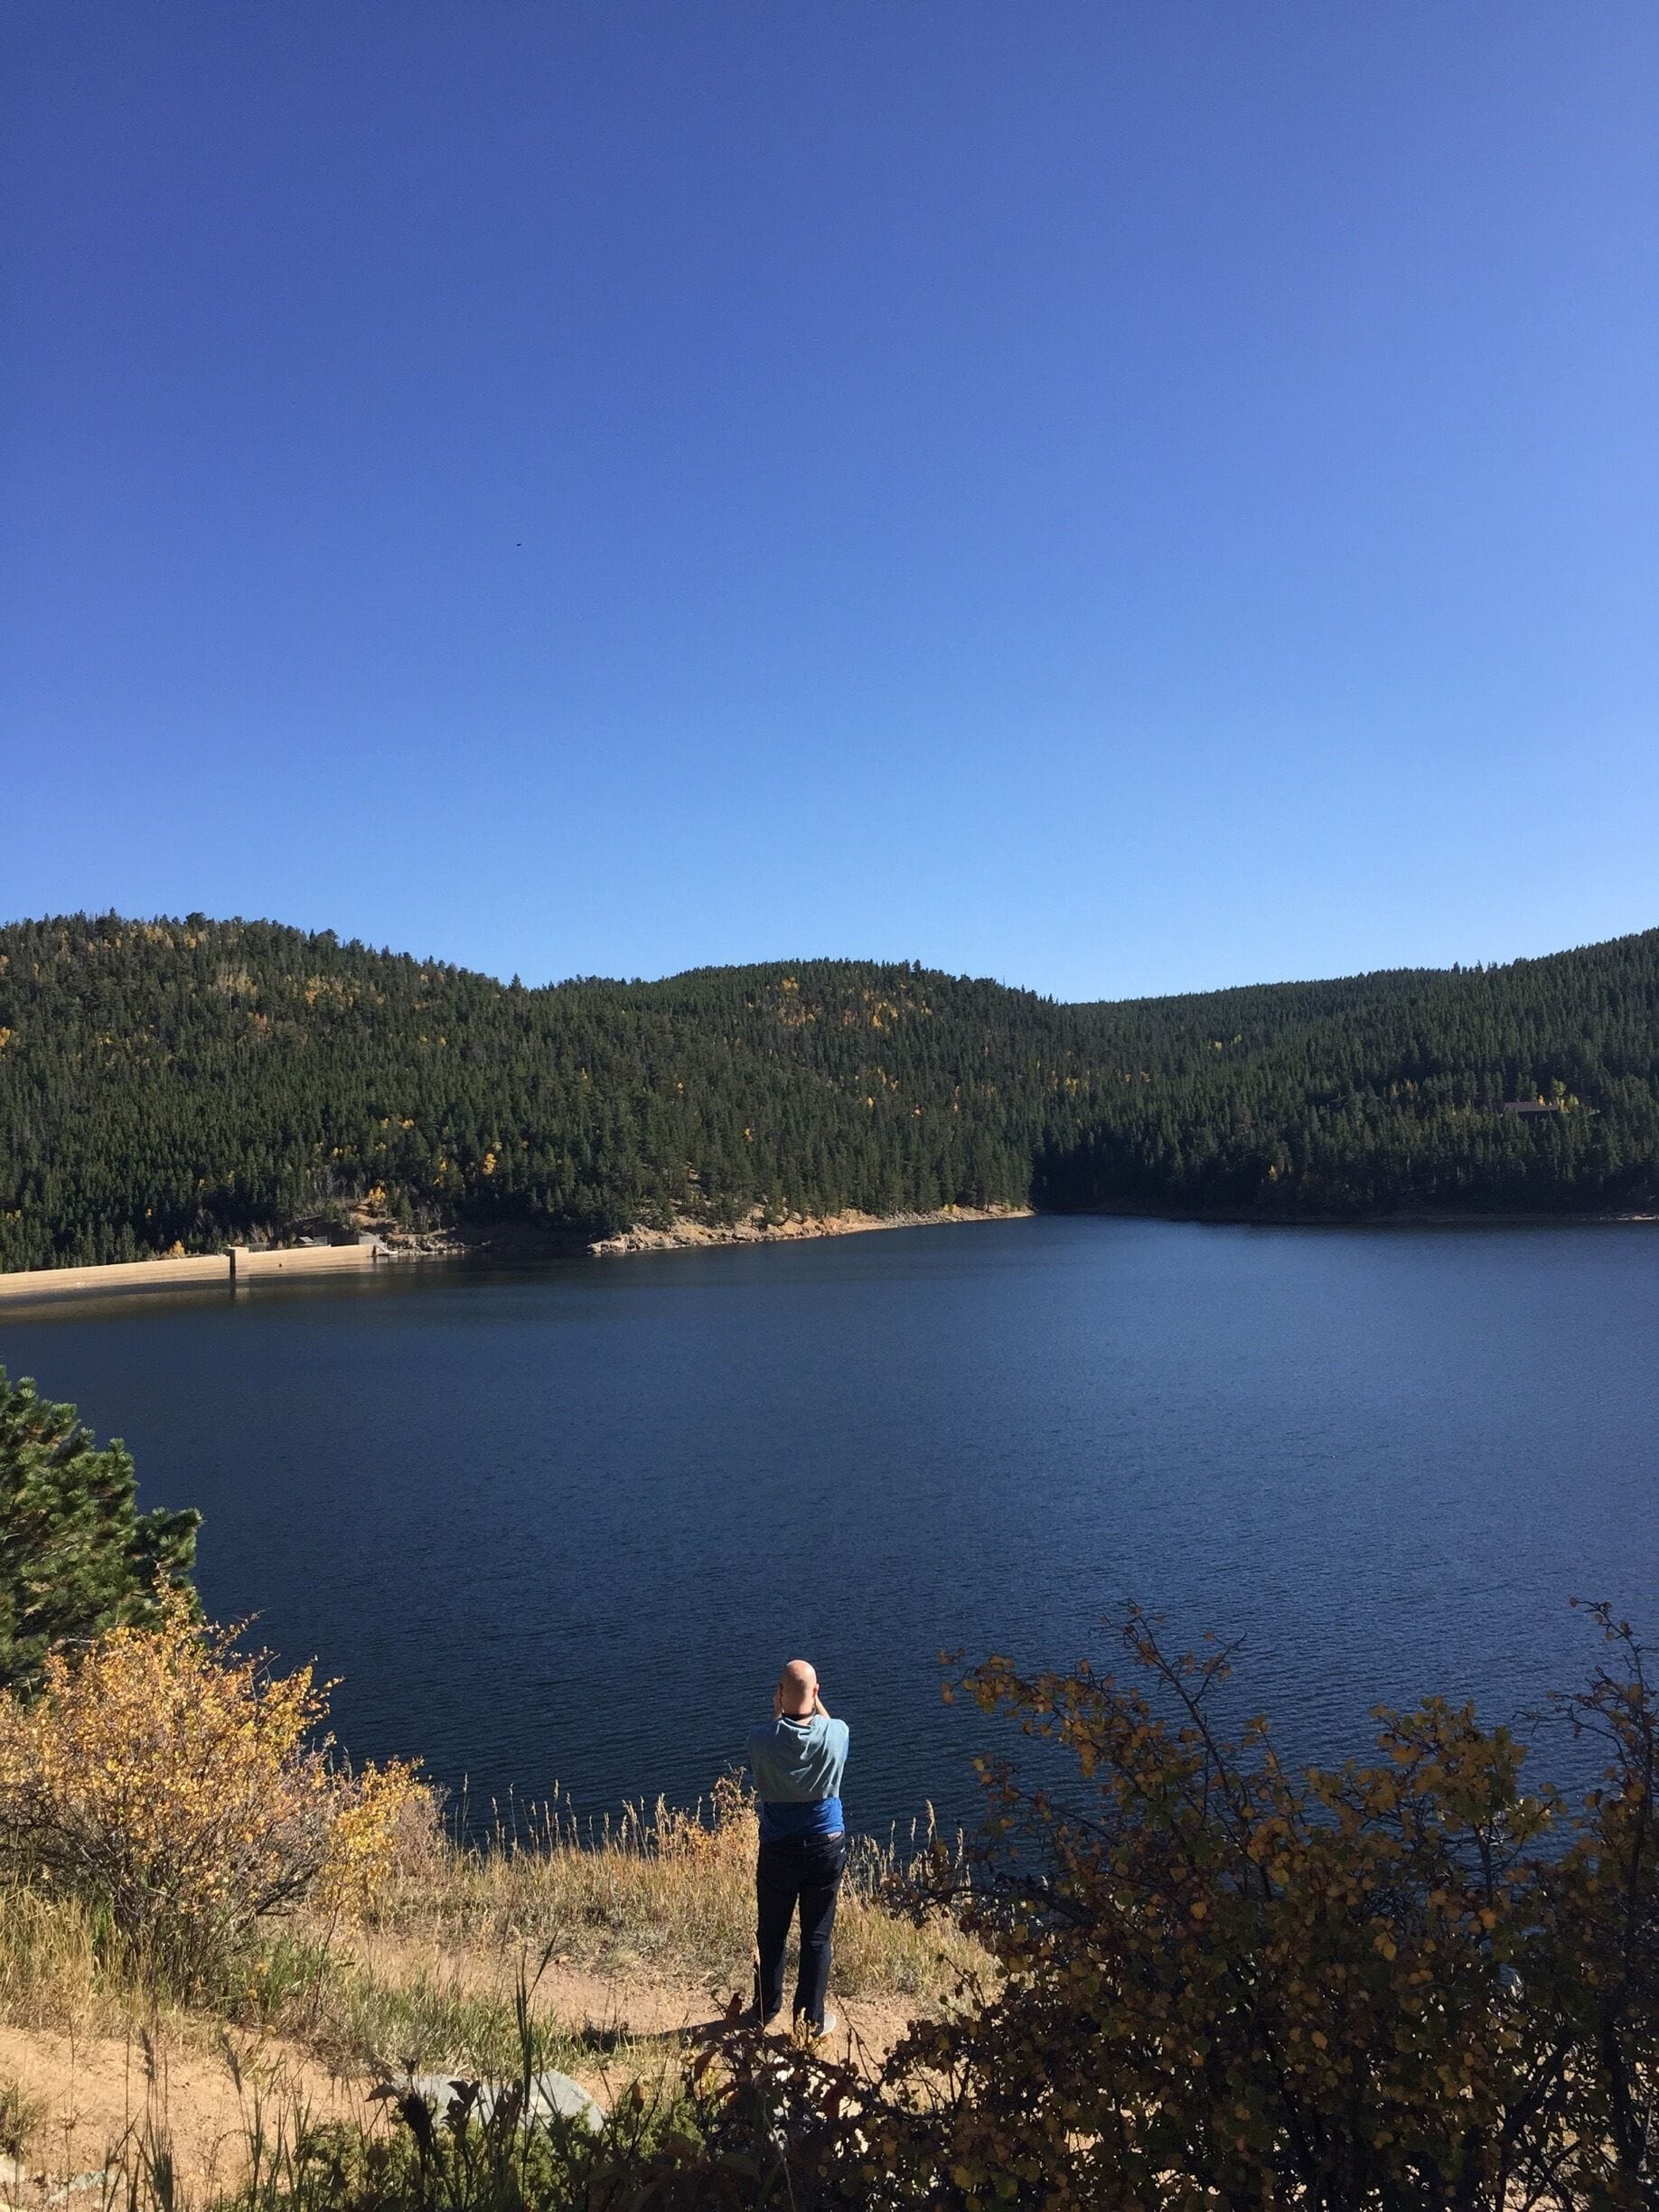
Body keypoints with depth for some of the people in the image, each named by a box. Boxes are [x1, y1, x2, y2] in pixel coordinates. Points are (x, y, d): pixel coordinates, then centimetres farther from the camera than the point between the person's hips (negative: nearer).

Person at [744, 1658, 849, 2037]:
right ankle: (811, 2019, 24)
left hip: (778, 1849, 0)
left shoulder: (762, 1739, -20)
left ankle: (766, 2010, 35)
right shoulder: (837, 1733, -17)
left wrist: (777, 1712, 4)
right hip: (827, 1846, 0)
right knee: (817, 1936, 14)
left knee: (771, 1933, 19)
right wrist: (815, 1702, 12)